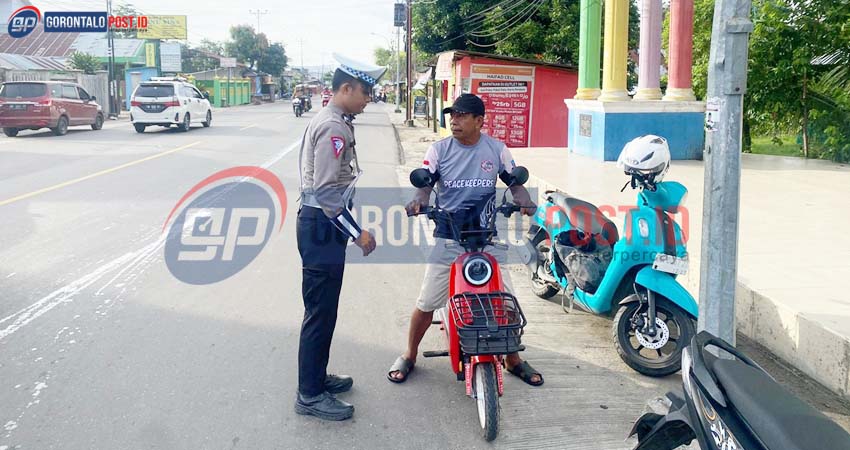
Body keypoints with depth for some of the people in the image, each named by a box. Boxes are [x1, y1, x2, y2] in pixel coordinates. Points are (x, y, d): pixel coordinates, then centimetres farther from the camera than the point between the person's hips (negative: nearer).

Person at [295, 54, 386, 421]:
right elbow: (326, 190, -24)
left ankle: (316, 377, 32)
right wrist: (357, 233, -20)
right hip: (323, 225, -11)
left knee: (323, 308, 19)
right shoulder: (335, 127, -18)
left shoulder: (325, 120, 14)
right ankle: (310, 395, 8)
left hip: (318, 222, 11)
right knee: (321, 311, -2)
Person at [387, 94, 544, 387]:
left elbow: (515, 183, 9)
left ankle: (513, 359, 25)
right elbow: (425, 184, -1)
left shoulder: (497, 150, 3)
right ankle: (409, 356, 23)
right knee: (427, 302, 0)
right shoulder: (439, 149, 1)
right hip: (447, 238, 0)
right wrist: (419, 202, -23)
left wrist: (525, 203, -12)